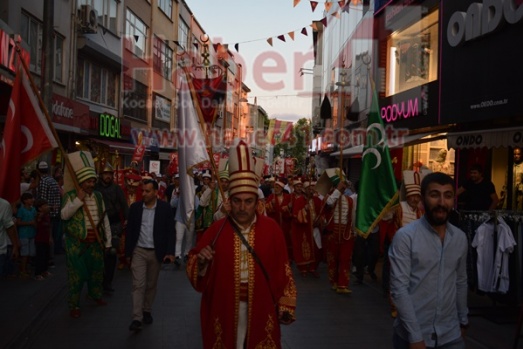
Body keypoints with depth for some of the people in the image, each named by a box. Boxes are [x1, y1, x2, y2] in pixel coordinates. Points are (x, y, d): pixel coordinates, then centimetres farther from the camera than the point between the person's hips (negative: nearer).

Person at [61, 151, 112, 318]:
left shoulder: (98, 196, 6)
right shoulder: (71, 196, -7)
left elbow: (104, 219, 9)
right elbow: (64, 215, -22)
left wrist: (107, 240, 8)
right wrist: (79, 200, -26)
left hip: (96, 242, 5)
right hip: (76, 242, -5)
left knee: (97, 270, 17)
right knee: (77, 273, 1)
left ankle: (95, 294, 40)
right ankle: (74, 304, 14)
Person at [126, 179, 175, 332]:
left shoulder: (165, 208, -6)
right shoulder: (135, 207, -2)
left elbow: (170, 231, -5)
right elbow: (130, 231, 3)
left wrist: (170, 252, -13)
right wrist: (128, 252, 2)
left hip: (156, 252, 0)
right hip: (138, 251, 0)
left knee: (151, 285, 13)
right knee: (138, 284, -5)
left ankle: (147, 311, 30)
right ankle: (137, 318, -5)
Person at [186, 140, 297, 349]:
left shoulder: (271, 229, -4)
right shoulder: (216, 230, -3)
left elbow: (282, 271, 0)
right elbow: (193, 268, 0)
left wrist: (285, 306, 0)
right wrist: (201, 263, -22)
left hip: (260, 308, 0)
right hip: (223, 307, 0)